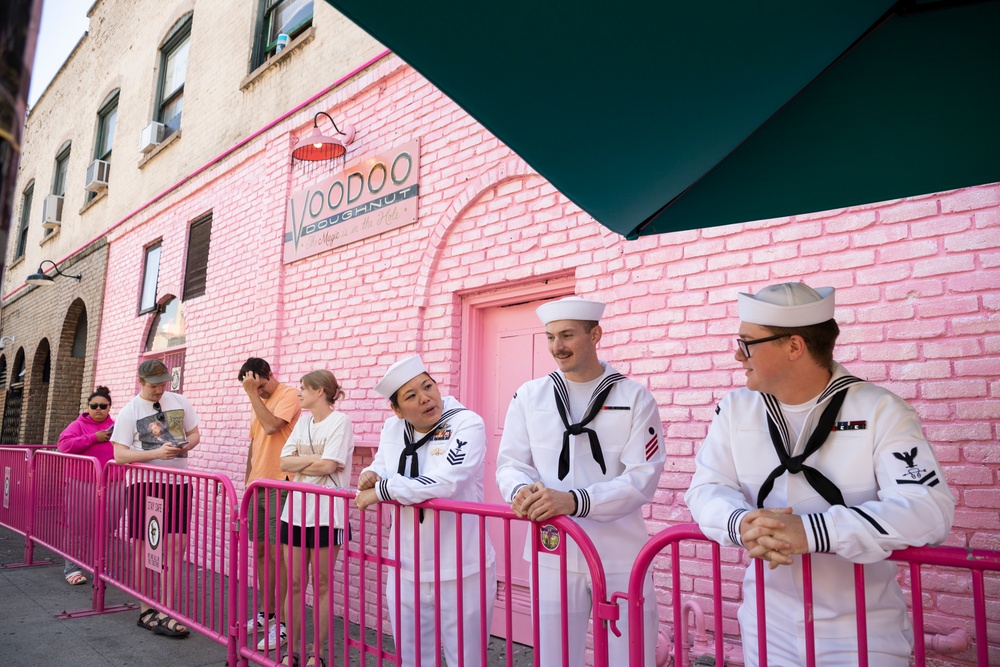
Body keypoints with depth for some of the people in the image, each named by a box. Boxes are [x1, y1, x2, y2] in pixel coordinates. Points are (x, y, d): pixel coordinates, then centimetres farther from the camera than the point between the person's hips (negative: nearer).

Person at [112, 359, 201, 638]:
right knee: (145, 547, 6)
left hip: (177, 482, 3)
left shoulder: (179, 402, 5)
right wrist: (157, 453, -22)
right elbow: (120, 454, -9)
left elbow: (194, 434, 13)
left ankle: (166, 611, 8)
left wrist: (185, 445, -10)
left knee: (176, 545, -1)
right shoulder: (129, 411, -4)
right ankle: (146, 611, 19)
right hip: (144, 483, -3)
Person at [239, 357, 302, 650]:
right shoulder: (258, 402, 16)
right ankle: (265, 614, 25)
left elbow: (271, 426, -23)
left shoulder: (288, 395, -8)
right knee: (260, 551, 13)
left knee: (277, 553, -7)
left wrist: (252, 393, -15)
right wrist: (248, 480, 17)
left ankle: (282, 624, 1)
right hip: (258, 486, 8)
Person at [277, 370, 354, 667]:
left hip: (326, 515, -6)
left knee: (322, 585, 6)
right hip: (295, 511, 6)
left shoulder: (340, 421, -8)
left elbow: (327, 466, -18)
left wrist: (299, 463, -3)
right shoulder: (302, 422, 12)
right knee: (295, 583, 11)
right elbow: (284, 463, 4)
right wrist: (314, 459, -9)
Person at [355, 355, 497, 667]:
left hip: (460, 573, -5)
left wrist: (378, 491, -19)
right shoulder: (392, 428, 2)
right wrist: (371, 475, -7)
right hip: (405, 572, 6)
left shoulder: (467, 425, -17)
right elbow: (381, 465, 18)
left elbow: (443, 484, -29)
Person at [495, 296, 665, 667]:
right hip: (552, 553, 2)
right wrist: (523, 490, -20)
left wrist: (573, 501, -26)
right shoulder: (529, 396, 4)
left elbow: (642, 478, -12)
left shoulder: (635, 398, -3)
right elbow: (509, 464, 5)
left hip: (620, 557, -2)